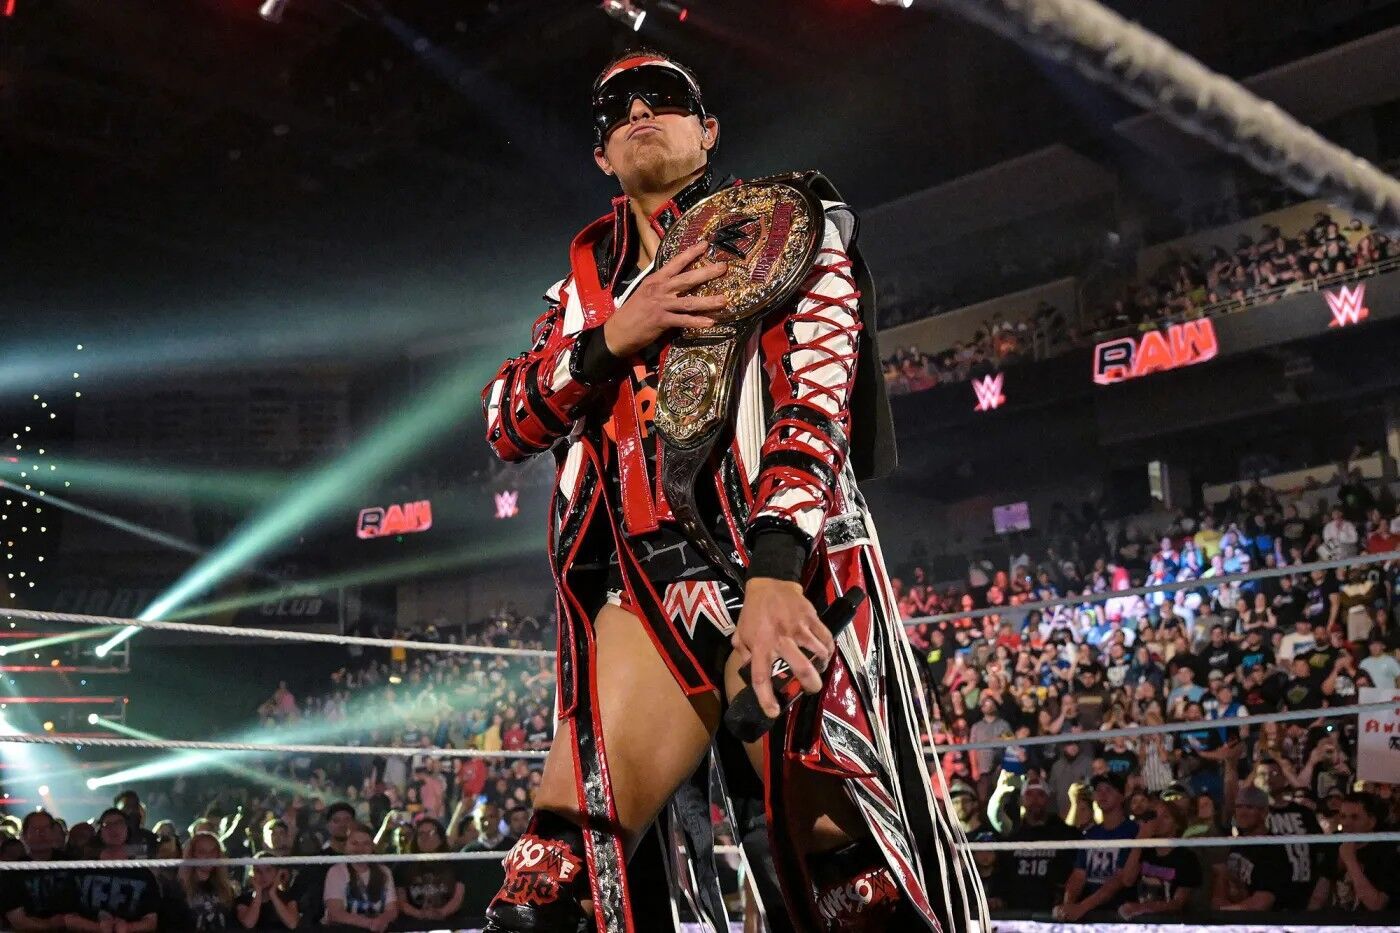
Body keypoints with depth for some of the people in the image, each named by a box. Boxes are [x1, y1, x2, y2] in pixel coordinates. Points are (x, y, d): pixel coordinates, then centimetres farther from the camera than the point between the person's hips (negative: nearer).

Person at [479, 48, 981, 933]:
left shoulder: (785, 225, 6)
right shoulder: (589, 280, 21)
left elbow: (814, 396, -9)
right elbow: (507, 423, 11)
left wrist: (774, 572, -24)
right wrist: (612, 337, -6)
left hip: (789, 571, -4)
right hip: (648, 591, 4)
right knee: (562, 854, -9)